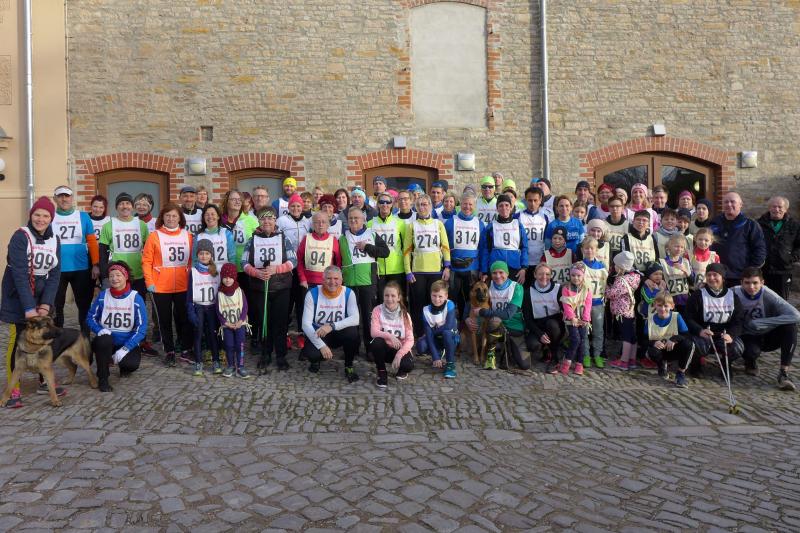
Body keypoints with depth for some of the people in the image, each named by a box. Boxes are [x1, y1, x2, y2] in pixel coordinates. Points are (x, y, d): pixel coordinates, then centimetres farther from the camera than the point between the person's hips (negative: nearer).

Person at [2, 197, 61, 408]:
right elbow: (19, 274, -21)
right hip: (18, 298, -5)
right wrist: (29, 308, -27)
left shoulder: (55, 240, 0)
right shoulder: (20, 237, -15)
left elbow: (55, 274, -2)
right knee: (17, 341, -3)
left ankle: (45, 380, 25)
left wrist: (45, 304, -13)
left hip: (43, 298, 5)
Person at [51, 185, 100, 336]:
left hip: (81, 269, 0)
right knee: (56, 305, 11)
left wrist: (95, 265, -3)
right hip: (57, 270, 0)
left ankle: (86, 338, 21)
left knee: (84, 305, 8)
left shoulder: (83, 217, 3)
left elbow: (92, 242, 2)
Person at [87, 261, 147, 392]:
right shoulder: (103, 295, -3)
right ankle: (102, 379, -11)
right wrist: (100, 330, -18)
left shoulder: (136, 298, -9)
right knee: (104, 340, -34)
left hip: (128, 342, -1)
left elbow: (141, 328, -10)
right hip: (107, 340, 1)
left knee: (132, 364, -29)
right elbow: (90, 317, 4)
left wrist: (125, 349, -20)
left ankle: (124, 366, 14)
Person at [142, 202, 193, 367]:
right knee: (165, 320, 8)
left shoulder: (188, 236, 5)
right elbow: (146, 261, -3)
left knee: (183, 318, 8)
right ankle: (169, 352, 19)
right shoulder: (154, 236, -2)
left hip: (183, 286, 1)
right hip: (160, 286, -1)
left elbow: (193, 260, 8)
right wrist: (149, 282, -9)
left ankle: (185, 350, 21)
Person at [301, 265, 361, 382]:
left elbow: (355, 319, -24)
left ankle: (349, 367, -5)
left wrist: (332, 326, -38)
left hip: (339, 334, 1)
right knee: (310, 353, -32)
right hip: (318, 334, -1)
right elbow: (306, 324, -18)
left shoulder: (348, 293, -11)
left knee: (353, 332, -32)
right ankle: (315, 360, 10)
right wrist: (321, 345, -27)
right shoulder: (312, 294, -14)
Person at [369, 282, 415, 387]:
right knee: (377, 342, -34)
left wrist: (399, 354, -28)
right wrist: (389, 336, -36)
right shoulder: (377, 310, -10)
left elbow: (410, 340, -13)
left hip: (399, 349, 0)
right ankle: (381, 371, -7)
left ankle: (400, 369, 11)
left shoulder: (404, 314, -8)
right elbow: (373, 332, -19)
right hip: (384, 348, 0)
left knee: (408, 365, -30)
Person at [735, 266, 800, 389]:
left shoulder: (769, 295, -19)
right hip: (747, 337, -2)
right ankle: (750, 363, 5)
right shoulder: (735, 294, -19)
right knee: (752, 351, -35)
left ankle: (783, 373, -22)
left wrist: (760, 322, -30)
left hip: (768, 337, 2)